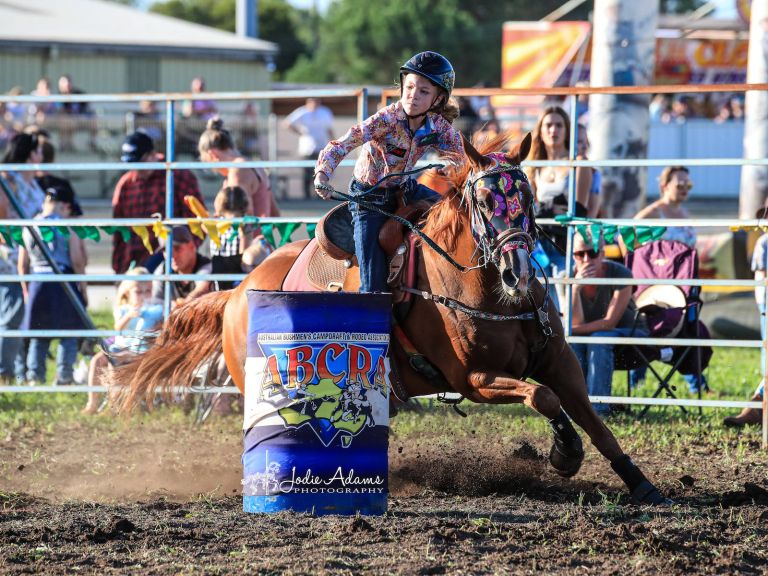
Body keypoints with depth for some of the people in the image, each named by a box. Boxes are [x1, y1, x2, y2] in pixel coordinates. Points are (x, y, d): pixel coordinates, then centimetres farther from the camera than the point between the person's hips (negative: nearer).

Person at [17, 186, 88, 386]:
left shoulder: (29, 227, 5)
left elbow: (22, 265, 9)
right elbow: (78, 261, -8)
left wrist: (26, 290, 18)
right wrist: (83, 288, 2)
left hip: (37, 285, 4)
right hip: (63, 284, -4)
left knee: (38, 336, 11)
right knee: (68, 334, 5)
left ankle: (34, 377, 6)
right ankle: (64, 377, 1)